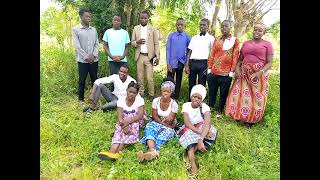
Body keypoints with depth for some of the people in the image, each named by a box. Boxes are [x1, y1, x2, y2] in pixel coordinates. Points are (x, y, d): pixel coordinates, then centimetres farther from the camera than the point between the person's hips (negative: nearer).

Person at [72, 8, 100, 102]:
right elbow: (77, 46, -8)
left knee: (94, 79, 9)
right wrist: (86, 57, -13)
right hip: (82, 60, -3)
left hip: (94, 59, 3)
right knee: (82, 80, 4)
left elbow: (97, 44, 7)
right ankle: (81, 99, 16)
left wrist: (93, 55, -8)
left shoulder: (94, 29, 10)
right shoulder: (75, 29, -2)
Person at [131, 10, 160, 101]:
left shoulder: (153, 29, 2)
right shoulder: (136, 28, 9)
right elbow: (132, 43, 10)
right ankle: (141, 94, 19)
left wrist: (157, 57, -6)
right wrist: (137, 42, -13)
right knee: (140, 77, 7)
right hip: (139, 56, 3)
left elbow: (156, 44, 1)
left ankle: (151, 95, 8)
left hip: (149, 56, -3)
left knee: (150, 78, -5)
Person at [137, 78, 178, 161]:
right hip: (156, 123, 1)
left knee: (166, 132, -36)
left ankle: (150, 151, -57)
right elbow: (154, 116, -6)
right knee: (149, 126, -33)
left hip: (168, 127, -1)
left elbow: (170, 121, -8)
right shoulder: (156, 101, -3)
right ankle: (153, 151, -59)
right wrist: (165, 123, -16)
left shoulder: (174, 104, -9)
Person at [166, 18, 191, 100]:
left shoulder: (187, 37, 1)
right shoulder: (171, 35, 1)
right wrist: (168, 63, -8)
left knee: (178, 81, 13)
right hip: (172, 62, -1)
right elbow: (168, 49, -2)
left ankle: (176, 97, 25)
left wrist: (187, 63, 2)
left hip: (181, 63, 1)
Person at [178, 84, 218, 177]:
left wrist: (200, 139, -48)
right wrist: (200, 132, -39)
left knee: (212, 131, -29)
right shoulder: (186, 105, -13)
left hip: (201, 129, 0)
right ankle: (193, 163, -39)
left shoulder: (205, 107, -16)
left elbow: (207, 123, -33)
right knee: (189, 133, -33)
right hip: (188, 130, 0)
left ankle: (189, 153, -28)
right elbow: (187, 123, -24)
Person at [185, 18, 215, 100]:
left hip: (203, 63, -3)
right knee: (191, 84, 8)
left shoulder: (211, 38, 6)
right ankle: (190, 100, 21)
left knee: (201, 84, 1)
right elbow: (189, 52, 12)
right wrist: (187, 65, 3)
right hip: (192, 62, 3)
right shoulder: (194, 38, 16)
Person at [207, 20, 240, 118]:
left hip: (226, 73, -2)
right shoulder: (217, 39, 9)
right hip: (214, 72, 2)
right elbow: (212, 54, 8)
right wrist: (209, 68, 3)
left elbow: (235, 56, -1)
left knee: (224, 93, 8)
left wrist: (232, 71, -7)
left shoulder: (235, 40, 1)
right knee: (212, 92, 10)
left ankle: (220, 111, 23)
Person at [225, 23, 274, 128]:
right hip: (244, 73, 3)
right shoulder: (246, 43, 11)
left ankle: (251, 119, 20)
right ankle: (240, 115, 23)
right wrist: (237, 68, -5)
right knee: (241, 94, 5)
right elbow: (240, 59, 14)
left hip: (259, 74, -3)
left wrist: (259, 73, -20)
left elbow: (269, 63, -5)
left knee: (256, 97, 5)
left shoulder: (267, 44, 0)